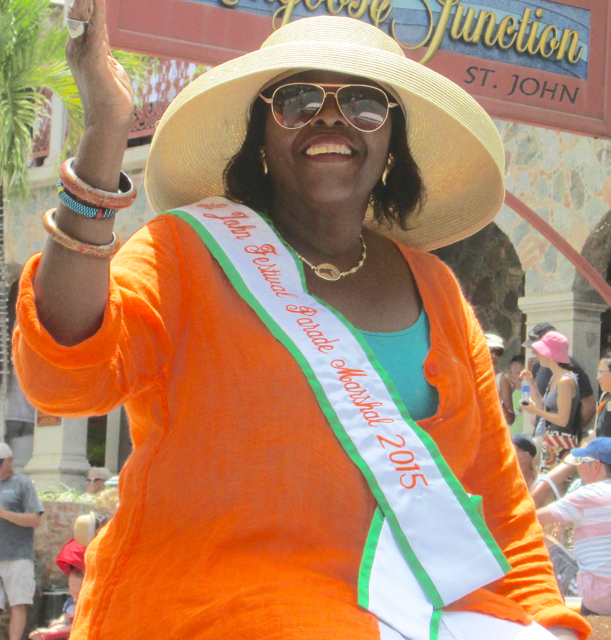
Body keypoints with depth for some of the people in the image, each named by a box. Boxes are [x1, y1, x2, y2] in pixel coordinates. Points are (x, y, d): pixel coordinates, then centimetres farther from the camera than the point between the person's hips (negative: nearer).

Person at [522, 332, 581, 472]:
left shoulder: (565, 380, -16)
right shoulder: (555, 377, 14)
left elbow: (562, 420, -18)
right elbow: (543, 408, 15)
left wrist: (536, 411, -9)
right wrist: (531, 383, 13)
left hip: (562, 444, -10)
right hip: (551, 441, 10)